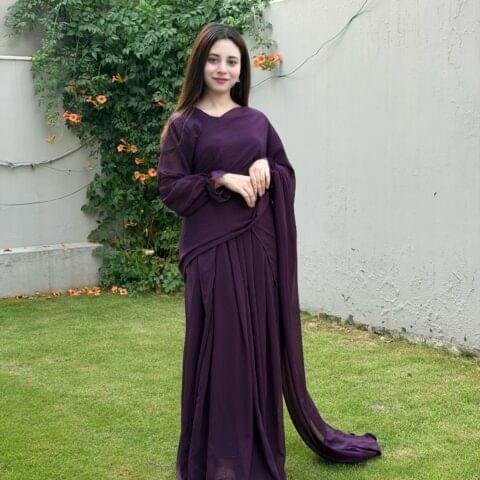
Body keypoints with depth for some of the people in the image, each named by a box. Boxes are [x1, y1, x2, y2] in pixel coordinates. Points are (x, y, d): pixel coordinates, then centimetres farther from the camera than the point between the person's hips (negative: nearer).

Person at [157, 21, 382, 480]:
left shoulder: (257, 121, 11)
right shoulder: (183, 125, 1)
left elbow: (287, 175, 15)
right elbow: (170, 188, -4)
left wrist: (265, 169, -7)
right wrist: (223, 178, -15)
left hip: (256, 248, 3)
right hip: (211, 250, -3)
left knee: (260, 341, 7)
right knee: (218, 344, -1)